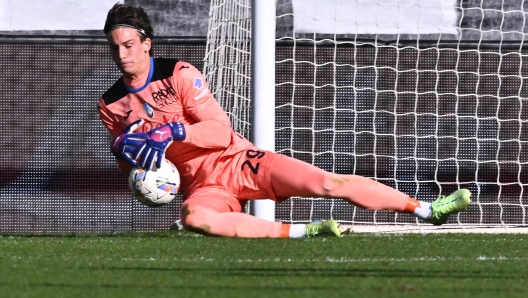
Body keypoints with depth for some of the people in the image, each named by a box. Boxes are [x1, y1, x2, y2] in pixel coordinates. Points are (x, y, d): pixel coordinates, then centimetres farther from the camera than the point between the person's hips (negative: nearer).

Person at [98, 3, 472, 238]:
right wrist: (124, 150, -8)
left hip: (238, 161, -1)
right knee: (194, 217, -37)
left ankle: (427, 210, -6)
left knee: (328, 183, -16)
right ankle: (304, 231, -29)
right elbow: (131, 168, 16)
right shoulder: (111, 105, 5)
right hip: (202, 184, 1)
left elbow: (221, 132, -12)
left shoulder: (179, 74, -7)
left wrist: (171, 132, -26)